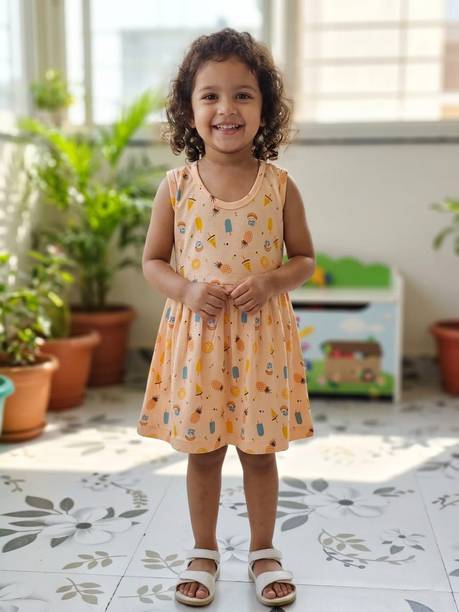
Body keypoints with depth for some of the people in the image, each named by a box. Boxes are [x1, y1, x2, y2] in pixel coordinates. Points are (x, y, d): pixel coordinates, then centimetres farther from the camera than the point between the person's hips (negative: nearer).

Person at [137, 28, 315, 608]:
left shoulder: (279, 185, -4)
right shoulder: (176, 185, -3)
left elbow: (304, 258, 5)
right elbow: (152, 261, 4)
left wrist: (271, 281, -16)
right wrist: (186, 289, -15)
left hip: (261, 335, 0)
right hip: (195, 335, 1)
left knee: (259, 450, 11)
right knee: (201, 450, 12)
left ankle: (263, 551, 32)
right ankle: (204, 553, 32)